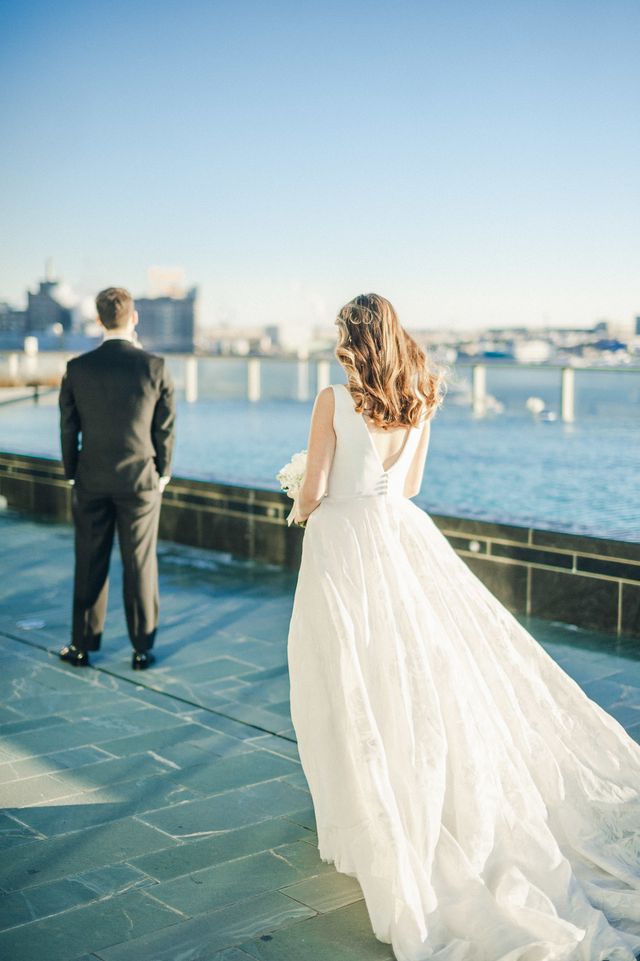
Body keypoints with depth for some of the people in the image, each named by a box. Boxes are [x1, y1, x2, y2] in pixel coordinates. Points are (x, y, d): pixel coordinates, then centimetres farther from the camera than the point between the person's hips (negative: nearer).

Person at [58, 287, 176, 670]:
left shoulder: (77, 368, -5)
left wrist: (72, 473, 13)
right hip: (141, 480, -1)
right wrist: (163, 472, 9)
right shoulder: (155, 367, -9)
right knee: (140, 565, 7)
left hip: (92, 481, 1)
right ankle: (142, 648, 14)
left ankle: (82, 645, 20)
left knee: (89, 565, 10)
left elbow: (68, 428, 1)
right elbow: (166, 427, -4)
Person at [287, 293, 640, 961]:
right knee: (429, 663, 12)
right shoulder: (418, 402, 5)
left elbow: (313, 492, -11)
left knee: (355, 679, 5)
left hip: (343, 538, -5)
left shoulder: (335, 400, -13)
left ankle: (370, 818, 17)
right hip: (400, 531, 6)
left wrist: (300, 512, 12)